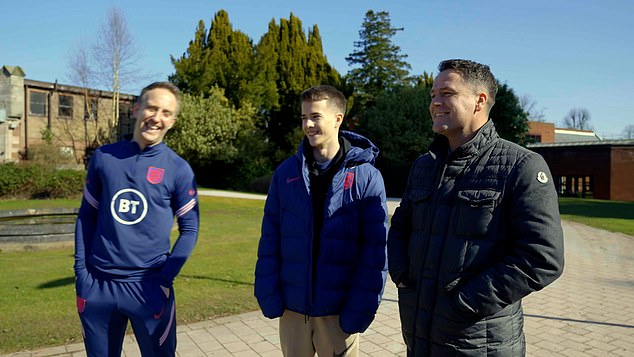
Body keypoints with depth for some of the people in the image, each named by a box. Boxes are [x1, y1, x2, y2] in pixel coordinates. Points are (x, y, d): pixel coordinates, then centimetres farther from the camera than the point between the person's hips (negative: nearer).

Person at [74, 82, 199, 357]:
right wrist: (81, 272, 2)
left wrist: (164, 280, -9)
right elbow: (87, 217, 9)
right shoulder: (103, 157, 2)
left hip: (148, 287, -2)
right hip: (97, 284, 3)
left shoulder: (178, 169, -5)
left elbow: (189, 230, -1)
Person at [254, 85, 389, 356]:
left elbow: (375, 250, -9)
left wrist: (360, 309, -12)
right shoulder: (286, 172, 1)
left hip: (339, 311, -2)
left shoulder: (366, 176, -7)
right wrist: (268, 293, -4)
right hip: (292, 307, 3)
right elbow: (270, 238, 3)